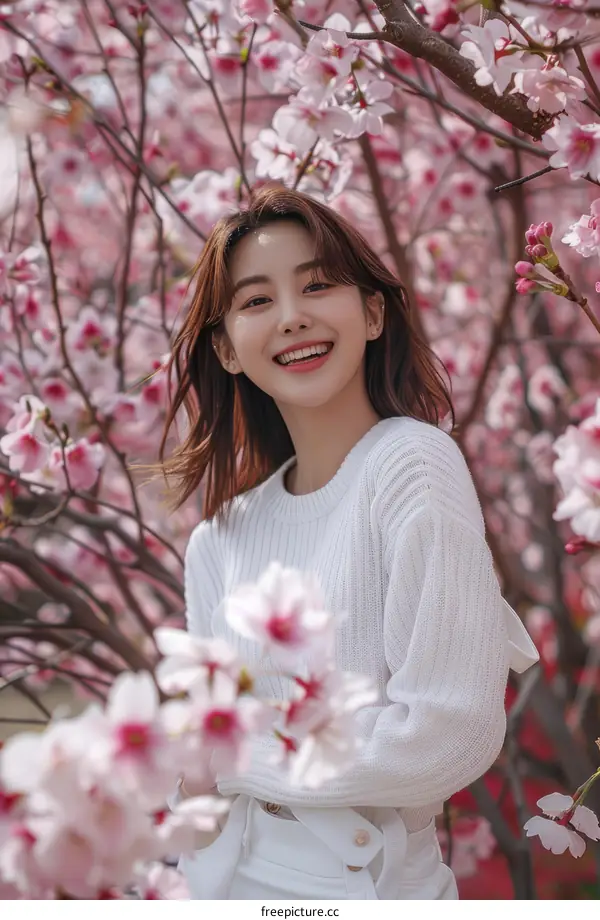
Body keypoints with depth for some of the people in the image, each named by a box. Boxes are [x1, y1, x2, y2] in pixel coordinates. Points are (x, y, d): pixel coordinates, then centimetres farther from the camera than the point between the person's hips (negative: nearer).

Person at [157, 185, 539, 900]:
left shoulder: (413, 465, -18)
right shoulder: (217, 541, -1)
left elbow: (449, 738, -23)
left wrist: (232, 760, -13)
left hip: (363, 885, -5)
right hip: (223, 882, 5)